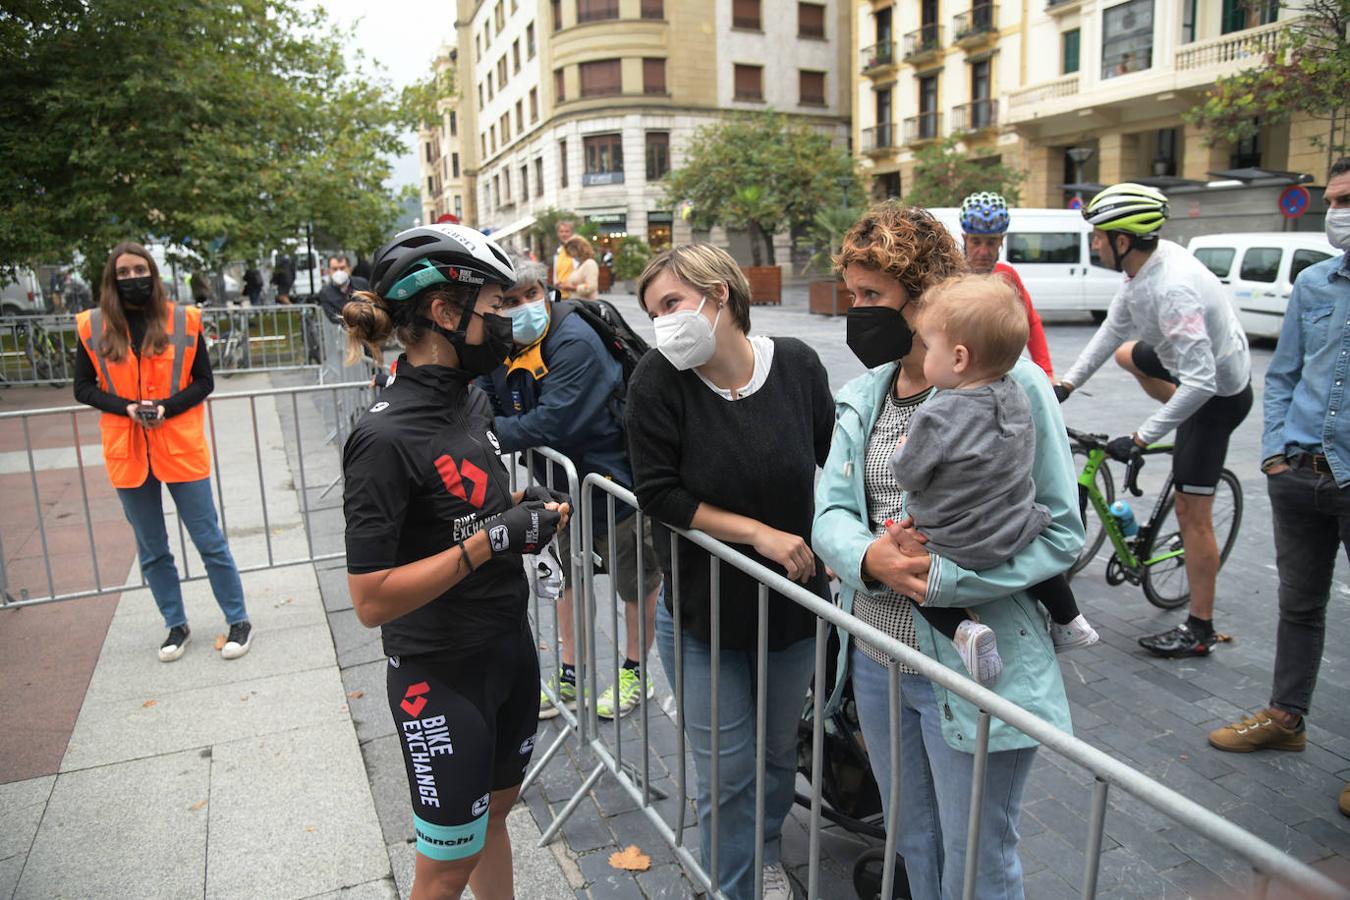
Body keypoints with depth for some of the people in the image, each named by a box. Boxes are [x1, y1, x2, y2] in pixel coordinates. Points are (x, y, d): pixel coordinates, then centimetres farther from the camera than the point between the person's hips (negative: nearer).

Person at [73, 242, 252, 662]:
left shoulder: (183, 320, -4)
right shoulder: (93, 327, 0)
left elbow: (204, 382, 1)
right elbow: (83, 388, 6)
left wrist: (166, 407, -15)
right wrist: (127, 407, -12)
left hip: (181, 449, -2)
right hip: (127, 453, 2)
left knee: (209, 541, 4)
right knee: (151, 550, 13)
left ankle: (238, 621, 17)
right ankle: (176, 625, 29)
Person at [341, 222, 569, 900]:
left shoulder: (469, 398, 1)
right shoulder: (386, 438, -25)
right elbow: (371, 600, -25)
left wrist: (520, 509, -4)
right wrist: (491, 539, -26)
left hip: (509, 650, 8)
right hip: (443, 677, -7)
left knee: (493, 813, 26)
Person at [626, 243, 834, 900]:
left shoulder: (796, 364, -10)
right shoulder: (657, 382, -17)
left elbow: (829, 459, 5)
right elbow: (659, 495, -17)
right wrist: (761, 533, -19)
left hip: (793, 599, 3)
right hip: (702, 609, -2)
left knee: (779, 747, 22)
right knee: (728, 768, 8)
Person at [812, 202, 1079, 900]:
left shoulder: (1012, 385, -14)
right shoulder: (862, 394, 5)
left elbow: (1059, 531, -12)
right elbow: (830, 512, 1)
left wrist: (944, 578, -24)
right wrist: (868, 557, -21)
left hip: (974, 668, -6)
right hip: (876, 659, 6)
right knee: (913, 844, 26)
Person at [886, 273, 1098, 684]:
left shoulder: (936, 418, -27)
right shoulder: (1016, 396, -6)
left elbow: (909, 476, -16)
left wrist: (902, 452, 6)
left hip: (957, 549, -6)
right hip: (1017, 533, 7)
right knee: (1036, 542, 36)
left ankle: (963, 630, -6)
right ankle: (1068, 620, 44)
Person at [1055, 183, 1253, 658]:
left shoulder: (1173, 288, -36)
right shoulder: (1147, 261, -8)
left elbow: (1199, 383, -37)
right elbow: (1114, 326, 4)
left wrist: (1139, 439, -32)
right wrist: (1066, 384, 0)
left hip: (1217, 393, -9)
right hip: (1204, 368, 9)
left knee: (1191, 511, -5)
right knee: (1126, 354, 32)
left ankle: (1199, 631, 7)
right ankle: (1191, 441, 33)